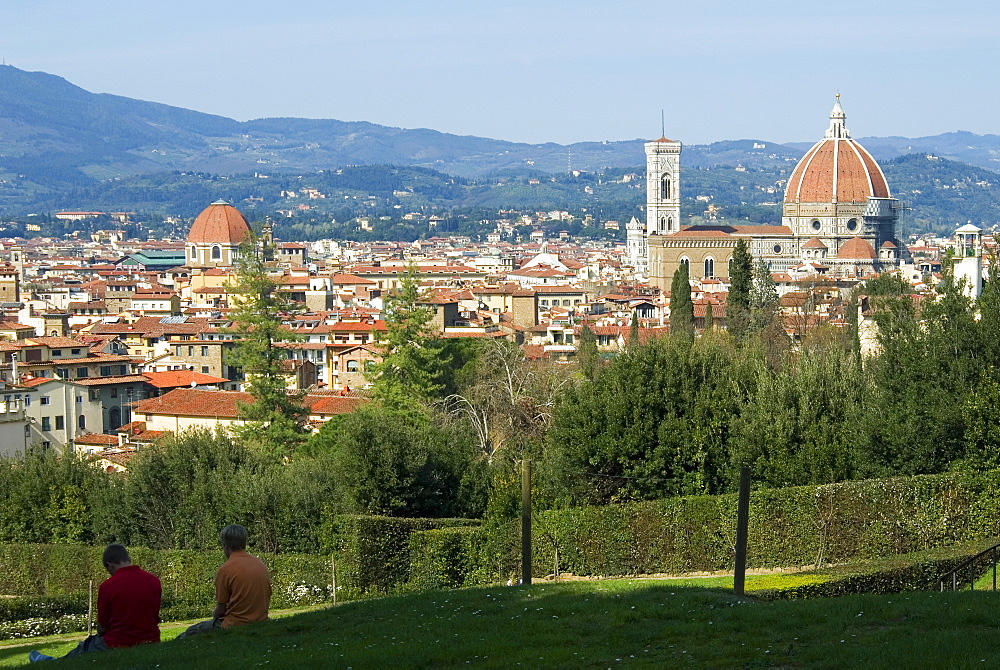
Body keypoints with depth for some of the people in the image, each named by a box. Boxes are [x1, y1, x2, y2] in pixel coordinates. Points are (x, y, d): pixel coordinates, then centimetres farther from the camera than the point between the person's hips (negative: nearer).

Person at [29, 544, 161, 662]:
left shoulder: (108, 586, -14)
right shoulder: (154, 581, -1)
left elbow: (102, 628, -4)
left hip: (117, 645, -4)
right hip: (150, 641, 5)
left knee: (85, 647, 26)